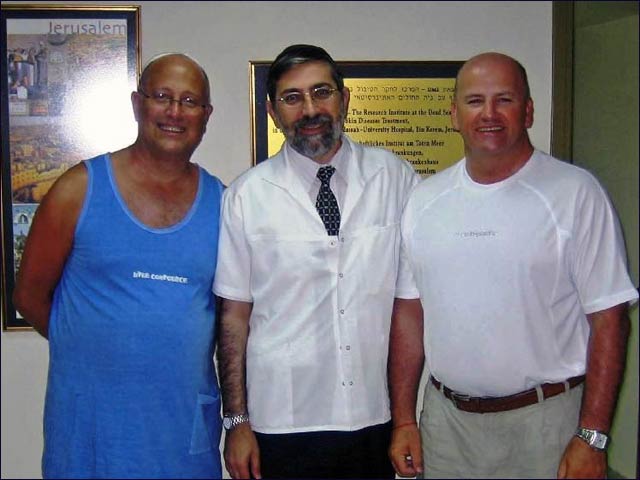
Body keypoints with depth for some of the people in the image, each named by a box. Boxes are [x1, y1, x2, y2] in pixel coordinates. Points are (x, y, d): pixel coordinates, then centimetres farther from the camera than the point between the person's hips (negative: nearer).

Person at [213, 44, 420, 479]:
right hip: (282, 424, -1)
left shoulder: (396, 178, -1)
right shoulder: (246, 197, -5)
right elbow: (234, 315, -2)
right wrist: (237, 421, -3)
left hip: (378, 418, 2)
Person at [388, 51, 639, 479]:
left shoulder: (576, 193, -8)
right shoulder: (424, 199, 5)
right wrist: (403, 419, 5)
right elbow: (410, 311, 7)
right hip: (446, 417, 4)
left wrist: (592, 437, -13)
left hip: (544, 419, -3)